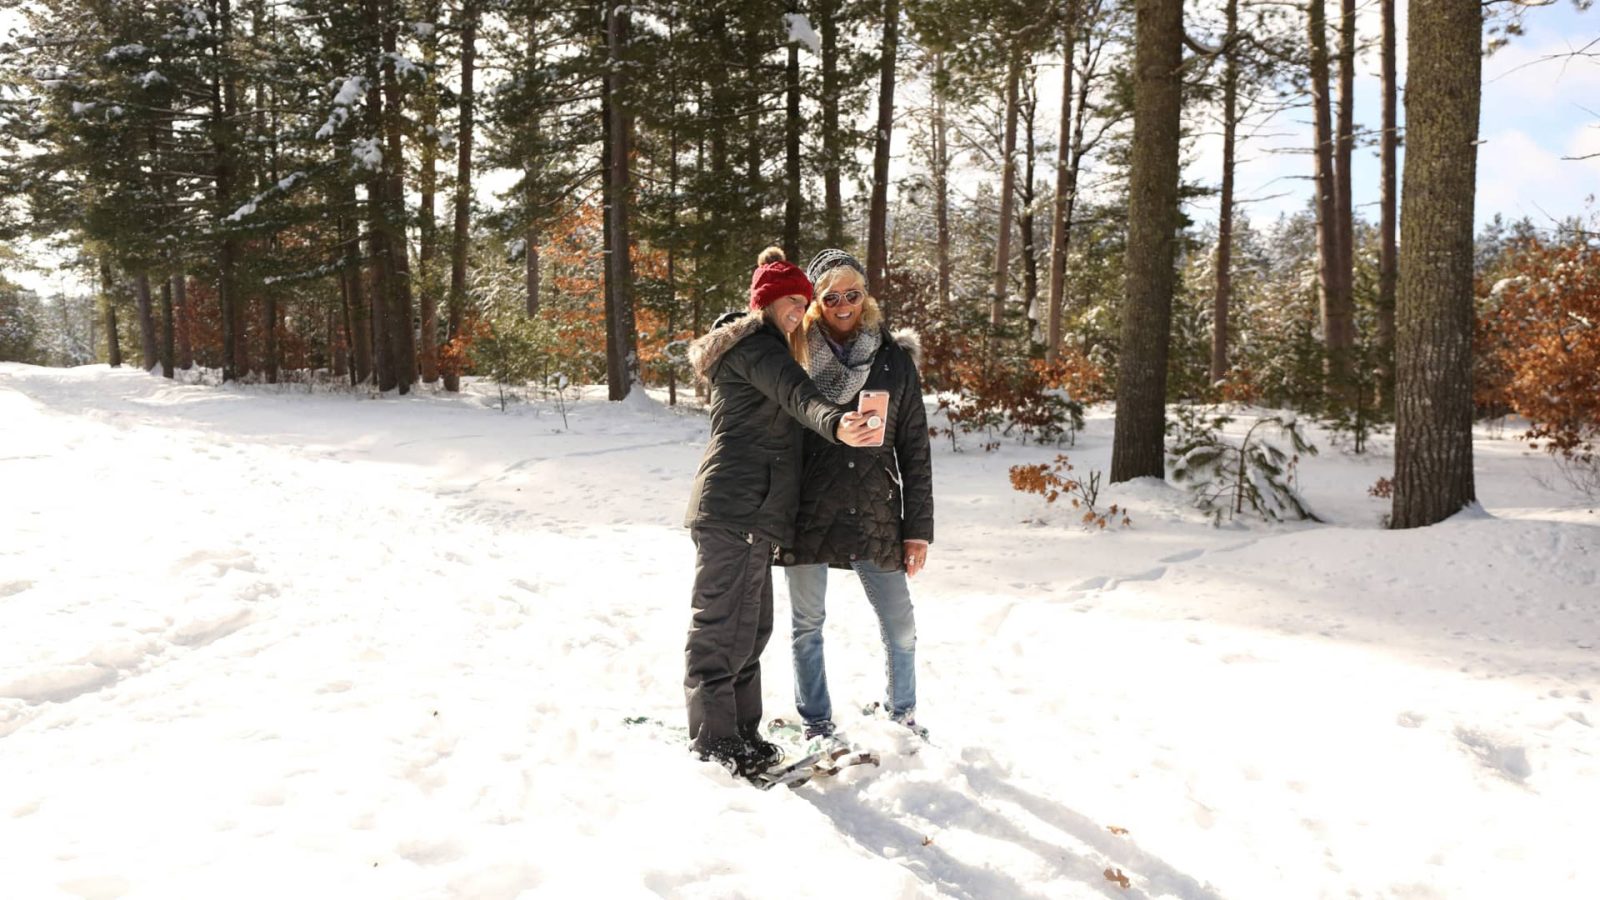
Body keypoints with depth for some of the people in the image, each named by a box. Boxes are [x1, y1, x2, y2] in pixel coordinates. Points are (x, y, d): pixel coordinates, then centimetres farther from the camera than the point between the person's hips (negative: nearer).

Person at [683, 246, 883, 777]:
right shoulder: (753, 342, -8)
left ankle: (740, 733, 22)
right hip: (736, 508, -11)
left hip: (753, 512, 11)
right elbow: (796, 393, -28)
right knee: (722, 624, -5)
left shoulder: (760, 347, 27)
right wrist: (835, 424, -45)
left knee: (750, 626, 14)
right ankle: (716, 739, 1)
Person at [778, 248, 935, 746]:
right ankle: (816, 723, 28)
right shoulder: (796, 355, 1)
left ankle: (902, 715, 30)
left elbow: (914, 449, 4)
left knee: (900, 628, 7)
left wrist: (918, 528, 1)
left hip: (875, 517, 1)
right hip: (807, 513, 0)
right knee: (808, 624, 11)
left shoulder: (895, 359, 3)